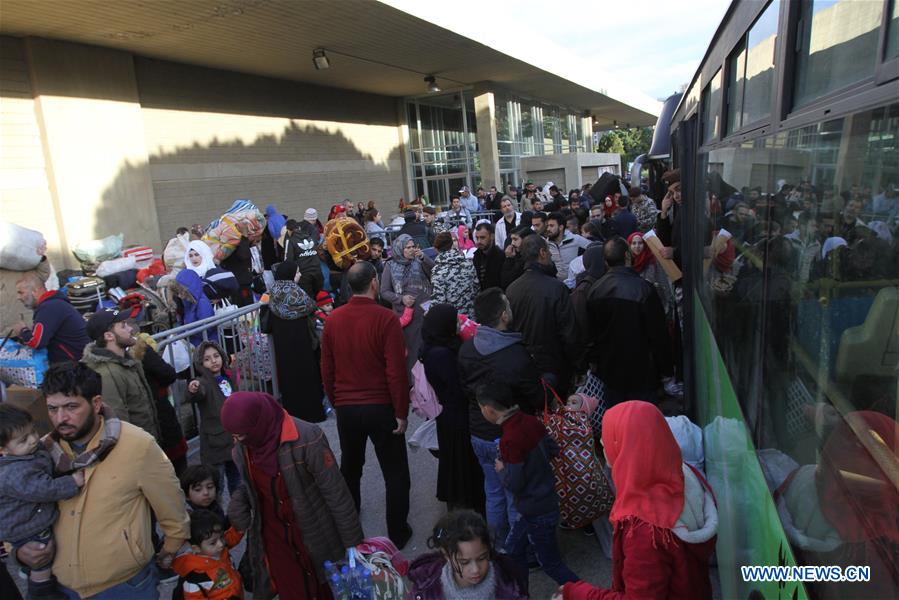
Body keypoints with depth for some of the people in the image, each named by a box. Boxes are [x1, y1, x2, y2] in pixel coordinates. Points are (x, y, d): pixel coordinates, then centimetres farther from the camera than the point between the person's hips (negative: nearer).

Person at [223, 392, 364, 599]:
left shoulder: (306, 439, -27)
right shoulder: (241, 449, -8)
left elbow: (337, 494, -19)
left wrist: (354, 544, -12)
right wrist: (238, 500, -10)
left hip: (316, 538, -4)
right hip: (275, 538, 5)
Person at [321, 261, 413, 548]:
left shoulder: (333, 319, -3)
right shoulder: (386, 319, -17)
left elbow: (326, 369, 5)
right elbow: (397, 372, -19)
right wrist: (402, 412, -8)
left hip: (346, 408, 5)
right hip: (381, 408, -5)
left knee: (350, 467, 26)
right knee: (395, 474, 12)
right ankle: (398, 534, 22)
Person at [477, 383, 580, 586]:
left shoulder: (509, 440, -29)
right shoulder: (532, 421, -6)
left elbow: (513, 484, -23)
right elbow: (554, 450, 5)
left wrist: (500, 469, -5)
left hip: (537, 512, -8)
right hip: (548, 499, 8)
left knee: (551, 563, 11)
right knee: (513, 548, 23)